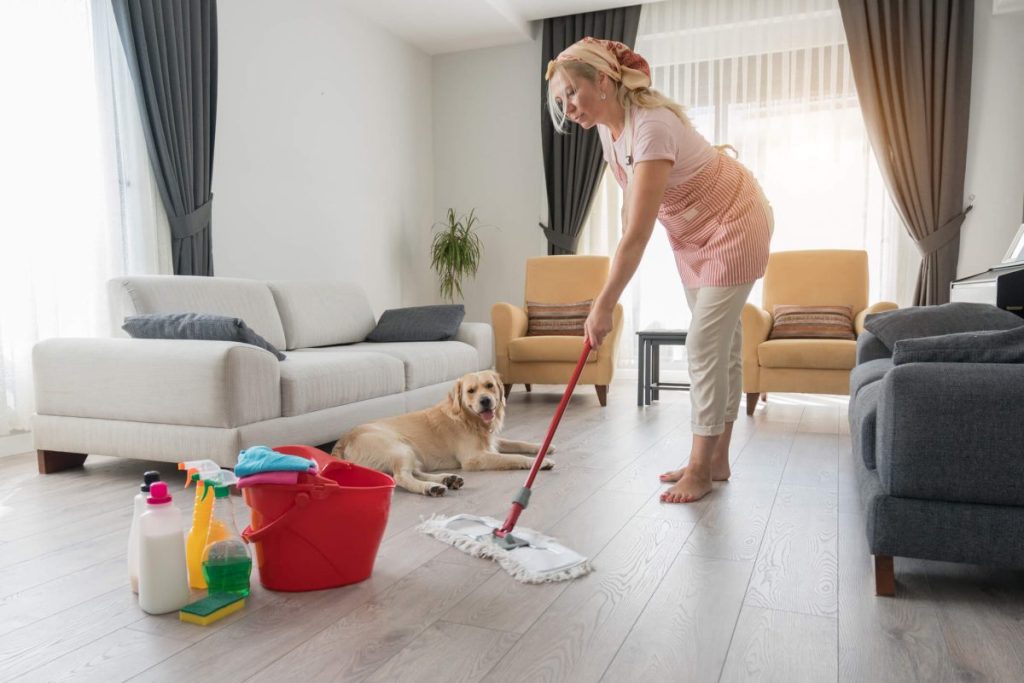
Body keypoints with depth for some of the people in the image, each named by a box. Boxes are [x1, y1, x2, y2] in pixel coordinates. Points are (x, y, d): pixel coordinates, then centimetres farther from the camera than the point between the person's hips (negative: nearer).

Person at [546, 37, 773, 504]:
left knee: (706, 346, -9)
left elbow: (638, 234, -37)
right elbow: (630, 200, 8)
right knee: (720, 342, 12)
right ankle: (716, 459, 21)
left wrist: (604, 305, -34)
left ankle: (702, 468, 4)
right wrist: (617, 272, 8)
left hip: (734, 225, -8)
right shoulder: (608, 125, -7)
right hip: (690, 232, 9)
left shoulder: (651, 127, -33)